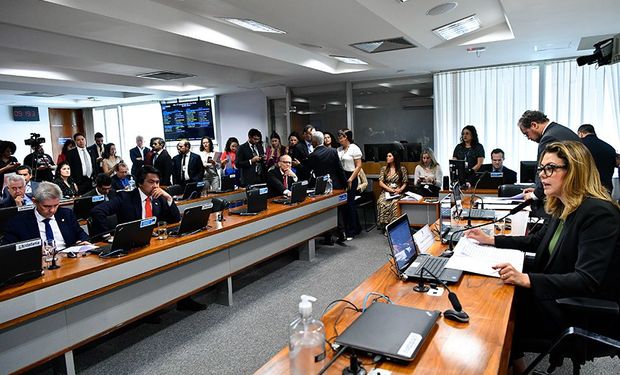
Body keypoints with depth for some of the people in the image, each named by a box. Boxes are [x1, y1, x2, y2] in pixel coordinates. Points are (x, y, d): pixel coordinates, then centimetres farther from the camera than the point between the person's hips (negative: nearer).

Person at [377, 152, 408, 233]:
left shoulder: (402, 169, 9)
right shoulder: (384, 168, 13)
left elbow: (405, 183, 7)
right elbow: (381, 182, 4)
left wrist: (400, 189, -13)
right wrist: (390, 189, -9)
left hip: (397, 192, -1)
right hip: (386, 192, 1)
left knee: (394, 203, -36)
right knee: (381, 202, -33)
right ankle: (385, 226, -24)